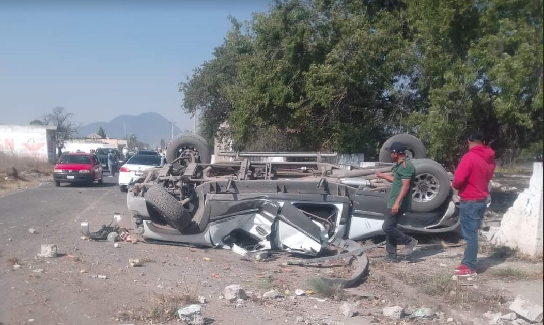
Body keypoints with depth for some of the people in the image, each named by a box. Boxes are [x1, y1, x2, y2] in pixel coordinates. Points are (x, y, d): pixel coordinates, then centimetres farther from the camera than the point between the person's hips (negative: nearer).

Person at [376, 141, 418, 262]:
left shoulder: (406, 165, -17)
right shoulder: (401, 164, 15)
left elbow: (405, 185, -24)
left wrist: (397, 202, -29)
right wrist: (383, 175, 39)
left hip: (399, 204, -11)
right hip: (394, 203, 11)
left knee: (387, 227, -12)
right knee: (390, 228, 11)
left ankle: (409, 241, 3)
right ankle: (391, 255, 17)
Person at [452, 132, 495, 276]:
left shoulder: (469, 157, -17)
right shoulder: (490, 158, 8)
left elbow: (458, 179, -22)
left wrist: (454, 185, -2)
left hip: (469, 201, -8)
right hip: (481, 200, 8)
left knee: (470, 235, -3)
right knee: (472, 233, 15)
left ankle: (469, 267, 3)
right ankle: (467, 263, 21)